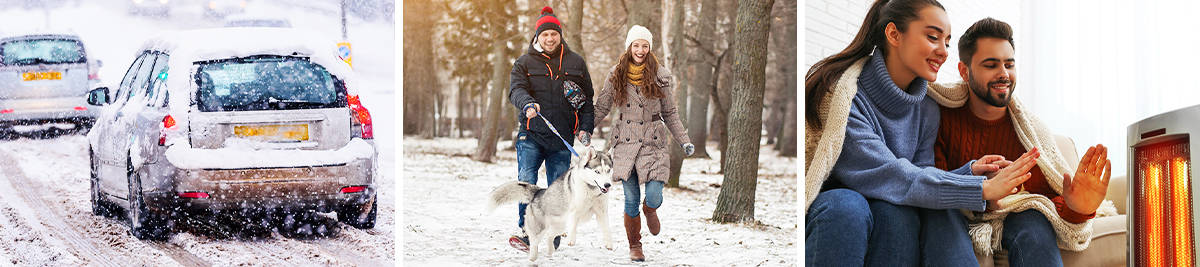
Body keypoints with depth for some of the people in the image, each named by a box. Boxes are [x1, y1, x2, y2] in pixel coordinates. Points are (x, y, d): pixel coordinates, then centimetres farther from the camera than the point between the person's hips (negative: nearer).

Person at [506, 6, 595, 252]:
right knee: (526, 183, -14)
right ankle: (526, 232, -8)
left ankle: (553, 241, 11)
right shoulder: (524, 63, 7)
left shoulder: (575, 63, 12)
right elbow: (516, 89, -9)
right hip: (531, 135, -1)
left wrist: (585, 128, 4)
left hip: (563, 139, 1)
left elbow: (587, 98, 15)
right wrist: (528, 104, -31)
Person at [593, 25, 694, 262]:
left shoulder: (659, 75, 3)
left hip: (653, 142, -1)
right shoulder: (616, 75, 4)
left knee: (654, 196, -12)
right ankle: (634, 246, 17)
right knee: (631, 199, 0)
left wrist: (684, 141, 4)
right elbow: (601, 108, 11)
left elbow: (670, 114, 10)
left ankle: (650, 210, 26)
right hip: (626, 142, 1)